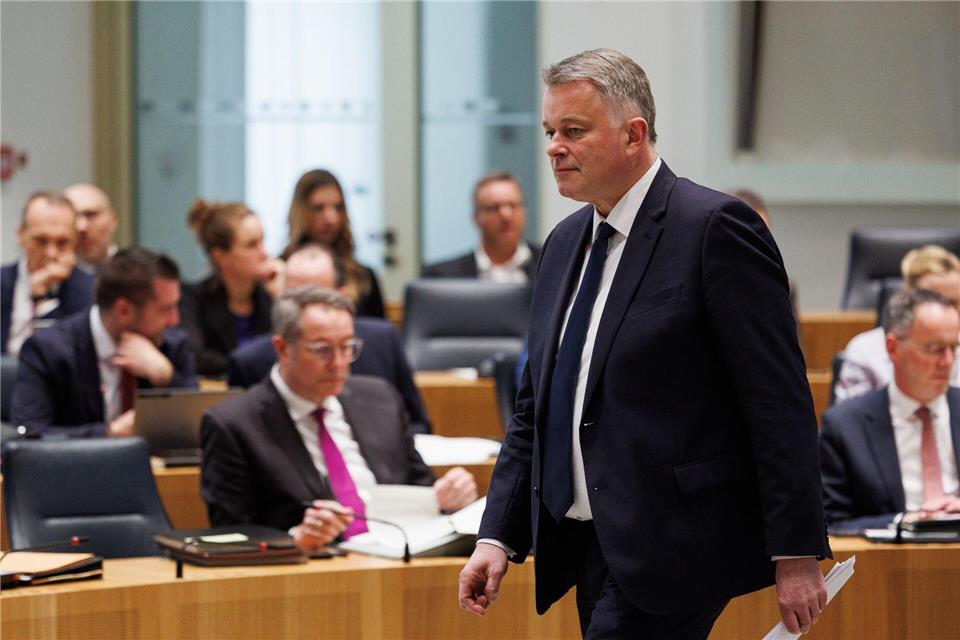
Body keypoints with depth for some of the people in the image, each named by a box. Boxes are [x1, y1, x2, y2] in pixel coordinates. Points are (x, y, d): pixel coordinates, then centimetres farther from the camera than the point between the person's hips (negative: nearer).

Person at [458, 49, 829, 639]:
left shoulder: (714, 227, -10)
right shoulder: (565, 243, 15)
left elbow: (781, 402, -13)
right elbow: (536, 409, 18)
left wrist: (796, 553, -16)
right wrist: (498, 536, 8)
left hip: (673, 546, -8)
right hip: (585, 544, 8)